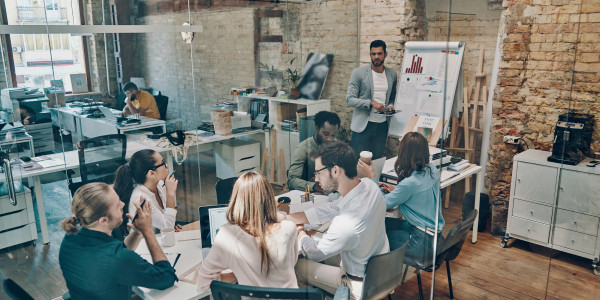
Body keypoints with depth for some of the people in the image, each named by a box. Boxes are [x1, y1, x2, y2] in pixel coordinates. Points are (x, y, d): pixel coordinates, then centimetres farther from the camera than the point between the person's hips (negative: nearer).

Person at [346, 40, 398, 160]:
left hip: (382, 125, 4)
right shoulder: (358, 73, -4)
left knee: (377, 160, 10)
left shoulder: (392, 75, 9)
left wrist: (390, 106, -1)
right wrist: (371, 103, -20)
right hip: (363, 126, -4)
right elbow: (349, 99, -9)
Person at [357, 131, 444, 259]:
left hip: (424, 241, -8)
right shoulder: (431, 168, -4)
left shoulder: (409, 183, -29)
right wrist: (396, 190, 14)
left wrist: (371, 176, -10)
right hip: (435, 232, 8)